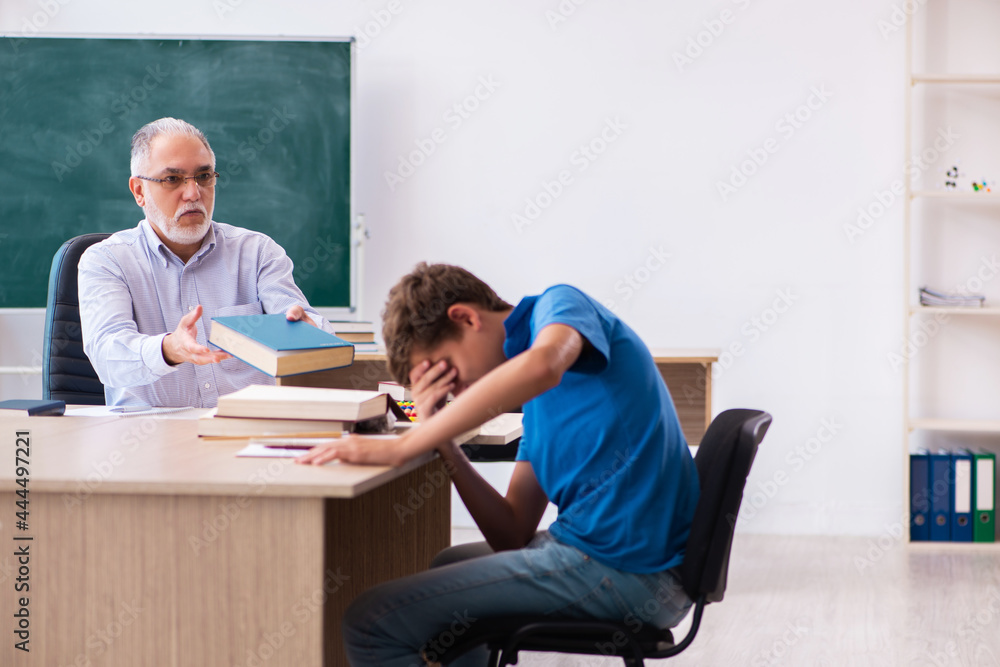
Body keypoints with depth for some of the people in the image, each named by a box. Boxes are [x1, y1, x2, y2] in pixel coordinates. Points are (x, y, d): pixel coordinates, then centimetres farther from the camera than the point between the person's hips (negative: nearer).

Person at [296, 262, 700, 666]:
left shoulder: (560, 304, -5)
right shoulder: (538, 404, 20)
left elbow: (542, 366, -30)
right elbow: (513, 535, 14)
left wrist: (402, 447, -25)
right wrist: (441, 440, 3)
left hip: (622, 568, -10)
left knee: (368, 623, -6)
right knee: (447, 568, 35)